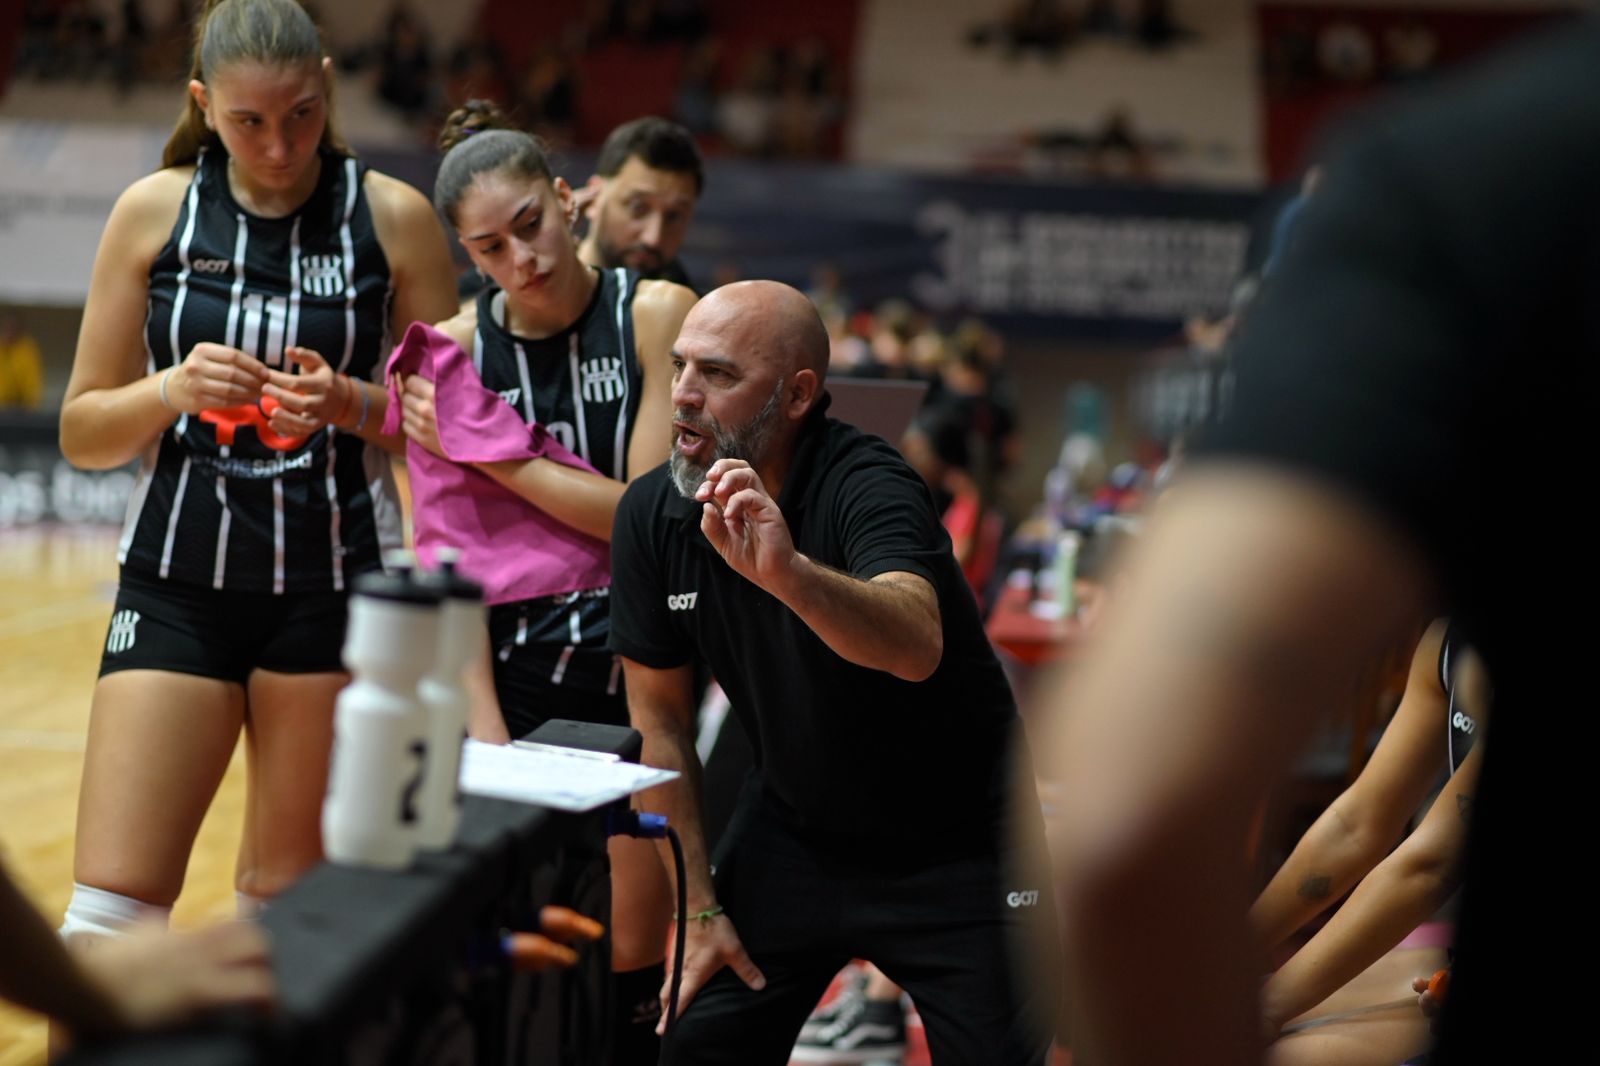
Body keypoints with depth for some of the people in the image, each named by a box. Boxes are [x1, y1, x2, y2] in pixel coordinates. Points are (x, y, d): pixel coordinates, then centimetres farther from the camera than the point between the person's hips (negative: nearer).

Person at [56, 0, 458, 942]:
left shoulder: (395, 218, 0)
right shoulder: (154, 212, 2)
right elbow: (83, 432, 5)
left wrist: (350, 402, -16)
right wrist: (171, 389, -15)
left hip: (335, 586, 0)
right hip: (176, 578, 1)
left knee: (286, 904, 7)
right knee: (110, 909, -7)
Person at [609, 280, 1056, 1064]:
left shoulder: (866, 486, -25)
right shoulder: (651, 515, -9)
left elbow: (917, 645, -45)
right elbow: (659, 719, 0)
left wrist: (788, 573, -63)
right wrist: (698, 908, 0)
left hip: (953, 845, -4)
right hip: (793, 829, 4)